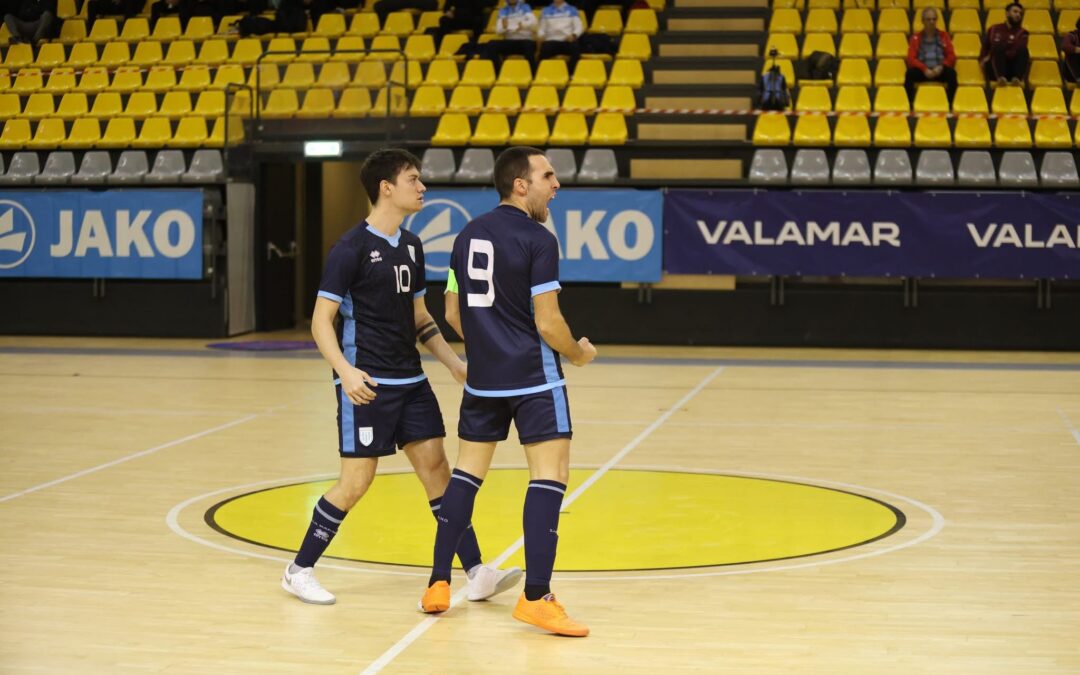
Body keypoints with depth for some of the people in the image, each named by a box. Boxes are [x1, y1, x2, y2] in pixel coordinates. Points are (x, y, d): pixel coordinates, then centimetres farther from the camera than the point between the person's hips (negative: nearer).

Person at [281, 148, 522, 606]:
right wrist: (345, 370, -27)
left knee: (436, 466, 3)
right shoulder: (352, 248, -11)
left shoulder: (411, 246, 11)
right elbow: (321, 320, -12)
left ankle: (476, 573, 3)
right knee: (357, 481, -4)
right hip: (366, 384, -7)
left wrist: (454, 364, 13)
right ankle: (299, 571, 12)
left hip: (410, 379, 7)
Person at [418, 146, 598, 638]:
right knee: (550, 474, -5)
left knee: (467, 471, 15)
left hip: (482, 378, 7)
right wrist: (578, 353, 3)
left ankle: (438, 584, 18)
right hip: (534, 378, -7)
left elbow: (453, 313, 15)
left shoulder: (467, 236, 9)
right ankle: (535, 598, -9)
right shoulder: (538, 240, -13)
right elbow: (547, 324, -16)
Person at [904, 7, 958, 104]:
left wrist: (941, 67, -15)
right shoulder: (916, 38, 9)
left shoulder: (944, 36, 12)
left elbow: (952, 57, 5)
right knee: (910, 74, -34)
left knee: (951, 73, -33)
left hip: (940, 71, 1)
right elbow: (911, 59, -1)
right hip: (922, 71, -1)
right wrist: (924, 69, -18)